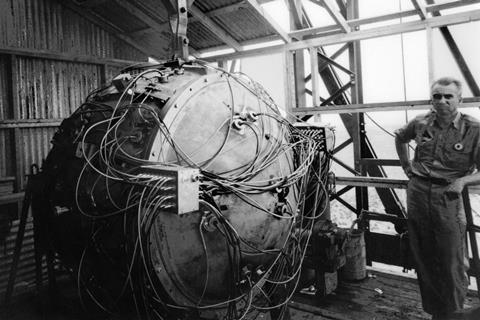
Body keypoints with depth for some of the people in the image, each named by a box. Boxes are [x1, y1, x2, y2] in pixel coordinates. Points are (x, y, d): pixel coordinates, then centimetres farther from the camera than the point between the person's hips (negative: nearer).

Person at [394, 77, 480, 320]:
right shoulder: (421, 123, 4)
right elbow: (399, 137, 25)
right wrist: (406, 167, 17)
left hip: (448, 200, -3)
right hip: (417, 195, 4)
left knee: (451, 265, 5)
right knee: (424, 261, 14)